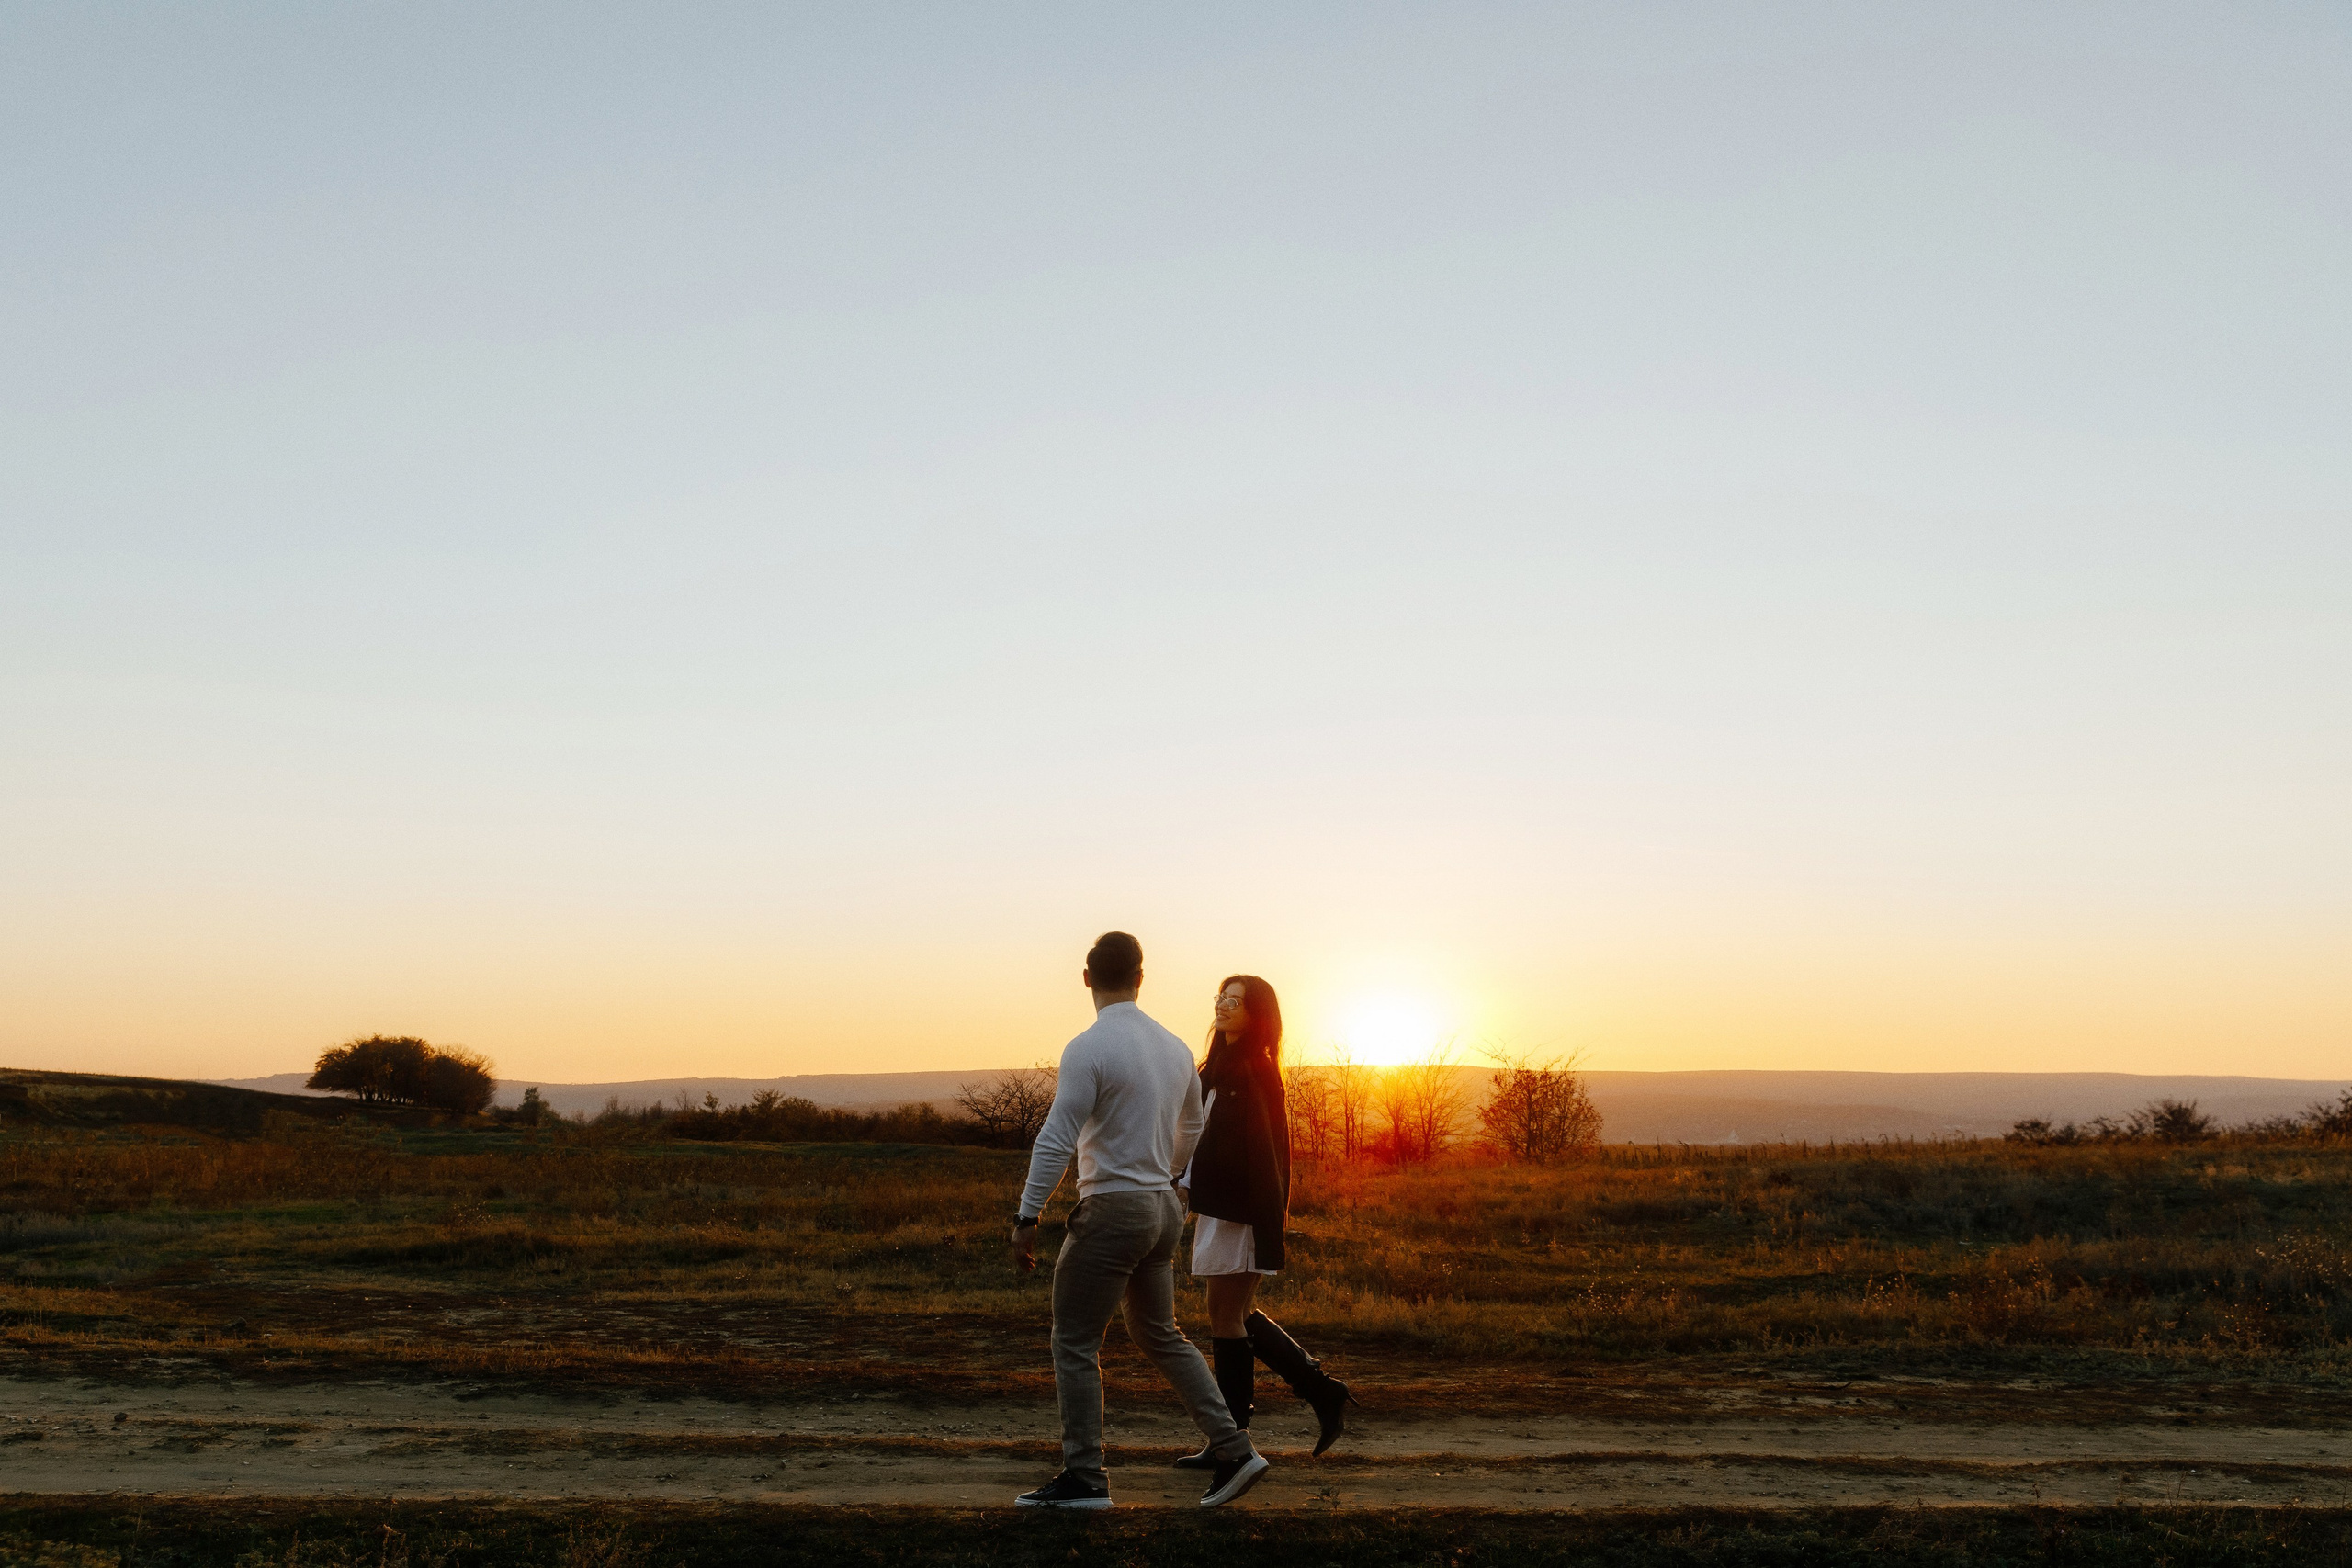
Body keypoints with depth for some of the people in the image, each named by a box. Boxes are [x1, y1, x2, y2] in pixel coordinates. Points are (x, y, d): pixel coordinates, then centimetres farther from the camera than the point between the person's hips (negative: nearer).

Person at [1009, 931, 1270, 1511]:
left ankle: (1084, 1479, 10)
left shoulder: (1088, 1049, -15)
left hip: (1111, 1208, -7)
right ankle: (1232, 1450, 16)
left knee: (1075, 1345, 5)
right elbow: (1190, 1128, 21)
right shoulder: (1175, 1047, 7)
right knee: (1160, 1336, 20)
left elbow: (1056, 1141, -18)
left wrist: (1027, 1218, -12)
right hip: (1163, 1208, 8)